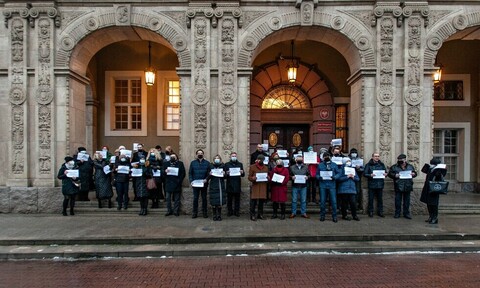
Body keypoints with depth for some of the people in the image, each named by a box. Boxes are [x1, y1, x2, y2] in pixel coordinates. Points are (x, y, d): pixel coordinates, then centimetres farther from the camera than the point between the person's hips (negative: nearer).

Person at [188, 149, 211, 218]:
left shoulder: (207, 163, 3)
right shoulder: (193, 163, 5)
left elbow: (209, 173, 1)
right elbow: (190, 173, 4)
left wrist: (206, 179, -16)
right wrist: (191, 181, -8)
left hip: (204, 184, 0)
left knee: (204, 198, 8)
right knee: (195, 198, 5)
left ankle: (204, 212, 18)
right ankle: (195, 212, 15)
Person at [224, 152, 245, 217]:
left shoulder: (240, 164, 12)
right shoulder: (227, 164, 7)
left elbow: (243, 175, 9)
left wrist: (242, 172, -13)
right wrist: (227, 173, -19)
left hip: (237, 185, 1)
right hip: (229, 185, -1)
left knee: (237, 199, 4)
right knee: (229, 199, 3)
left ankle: (237, 211, 13)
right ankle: (230, 211, 14)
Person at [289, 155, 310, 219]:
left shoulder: (306, 167, 10)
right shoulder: (292, 167, 7)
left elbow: (308, 174, 12)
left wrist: (307, 177, -9)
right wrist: (292, 177, -14)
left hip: (303, 186, 1)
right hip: (295, 186, -1)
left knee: (303, 200, 5)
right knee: (294, 200, 3)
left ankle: (303, 213, 15)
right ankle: (293, 213, 13)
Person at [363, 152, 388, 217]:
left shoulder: (382, 164, 11)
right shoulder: (368, 165, -1)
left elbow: (385, 172, 16)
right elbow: (364, 174, -5)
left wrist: (385, 174, -7)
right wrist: (370, 175, -23)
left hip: (380, 184, 3)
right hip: (372, 184, -3)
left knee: (380, 199, 9)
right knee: (371, 199, 1)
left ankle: (380, 212, 20)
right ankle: (370, 212, 11)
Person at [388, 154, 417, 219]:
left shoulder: (410, 167, 8)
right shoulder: (394, 167, -1)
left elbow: (415, 173, 17)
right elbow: (389, 174, 0)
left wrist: (414, 174, -6)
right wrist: (395, 175, -18)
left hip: (407, 187, 2)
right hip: (398, 187, -2)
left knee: (407, 201, 10)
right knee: (398, 201, 4)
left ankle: (406, 213, 21)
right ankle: (397, 213, 15)